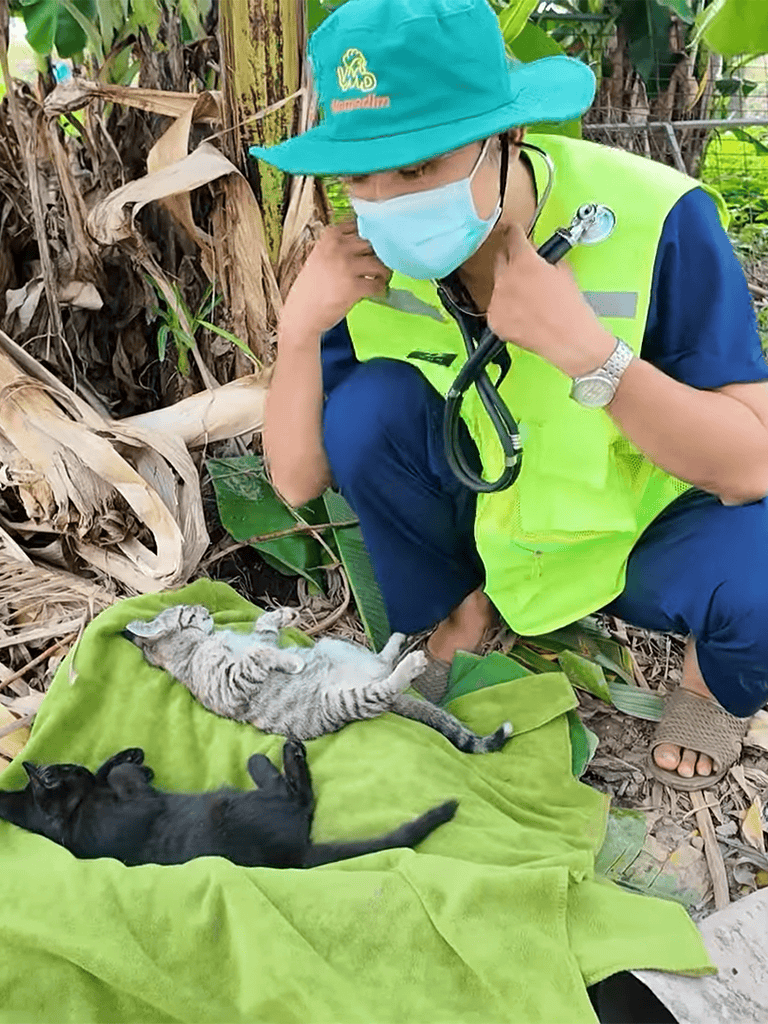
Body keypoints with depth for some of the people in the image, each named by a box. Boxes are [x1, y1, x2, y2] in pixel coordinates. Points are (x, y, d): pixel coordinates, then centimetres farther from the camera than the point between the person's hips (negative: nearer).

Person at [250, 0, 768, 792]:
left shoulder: (655, 221, -26)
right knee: (366, 406, -23)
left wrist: (588, 350, -38)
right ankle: (457, 614, 3)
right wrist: (298, 326, -30)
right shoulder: (376, 253, -16)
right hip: (487, 518, 3)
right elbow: (299, 480, -14)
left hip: (657, 520, -2)